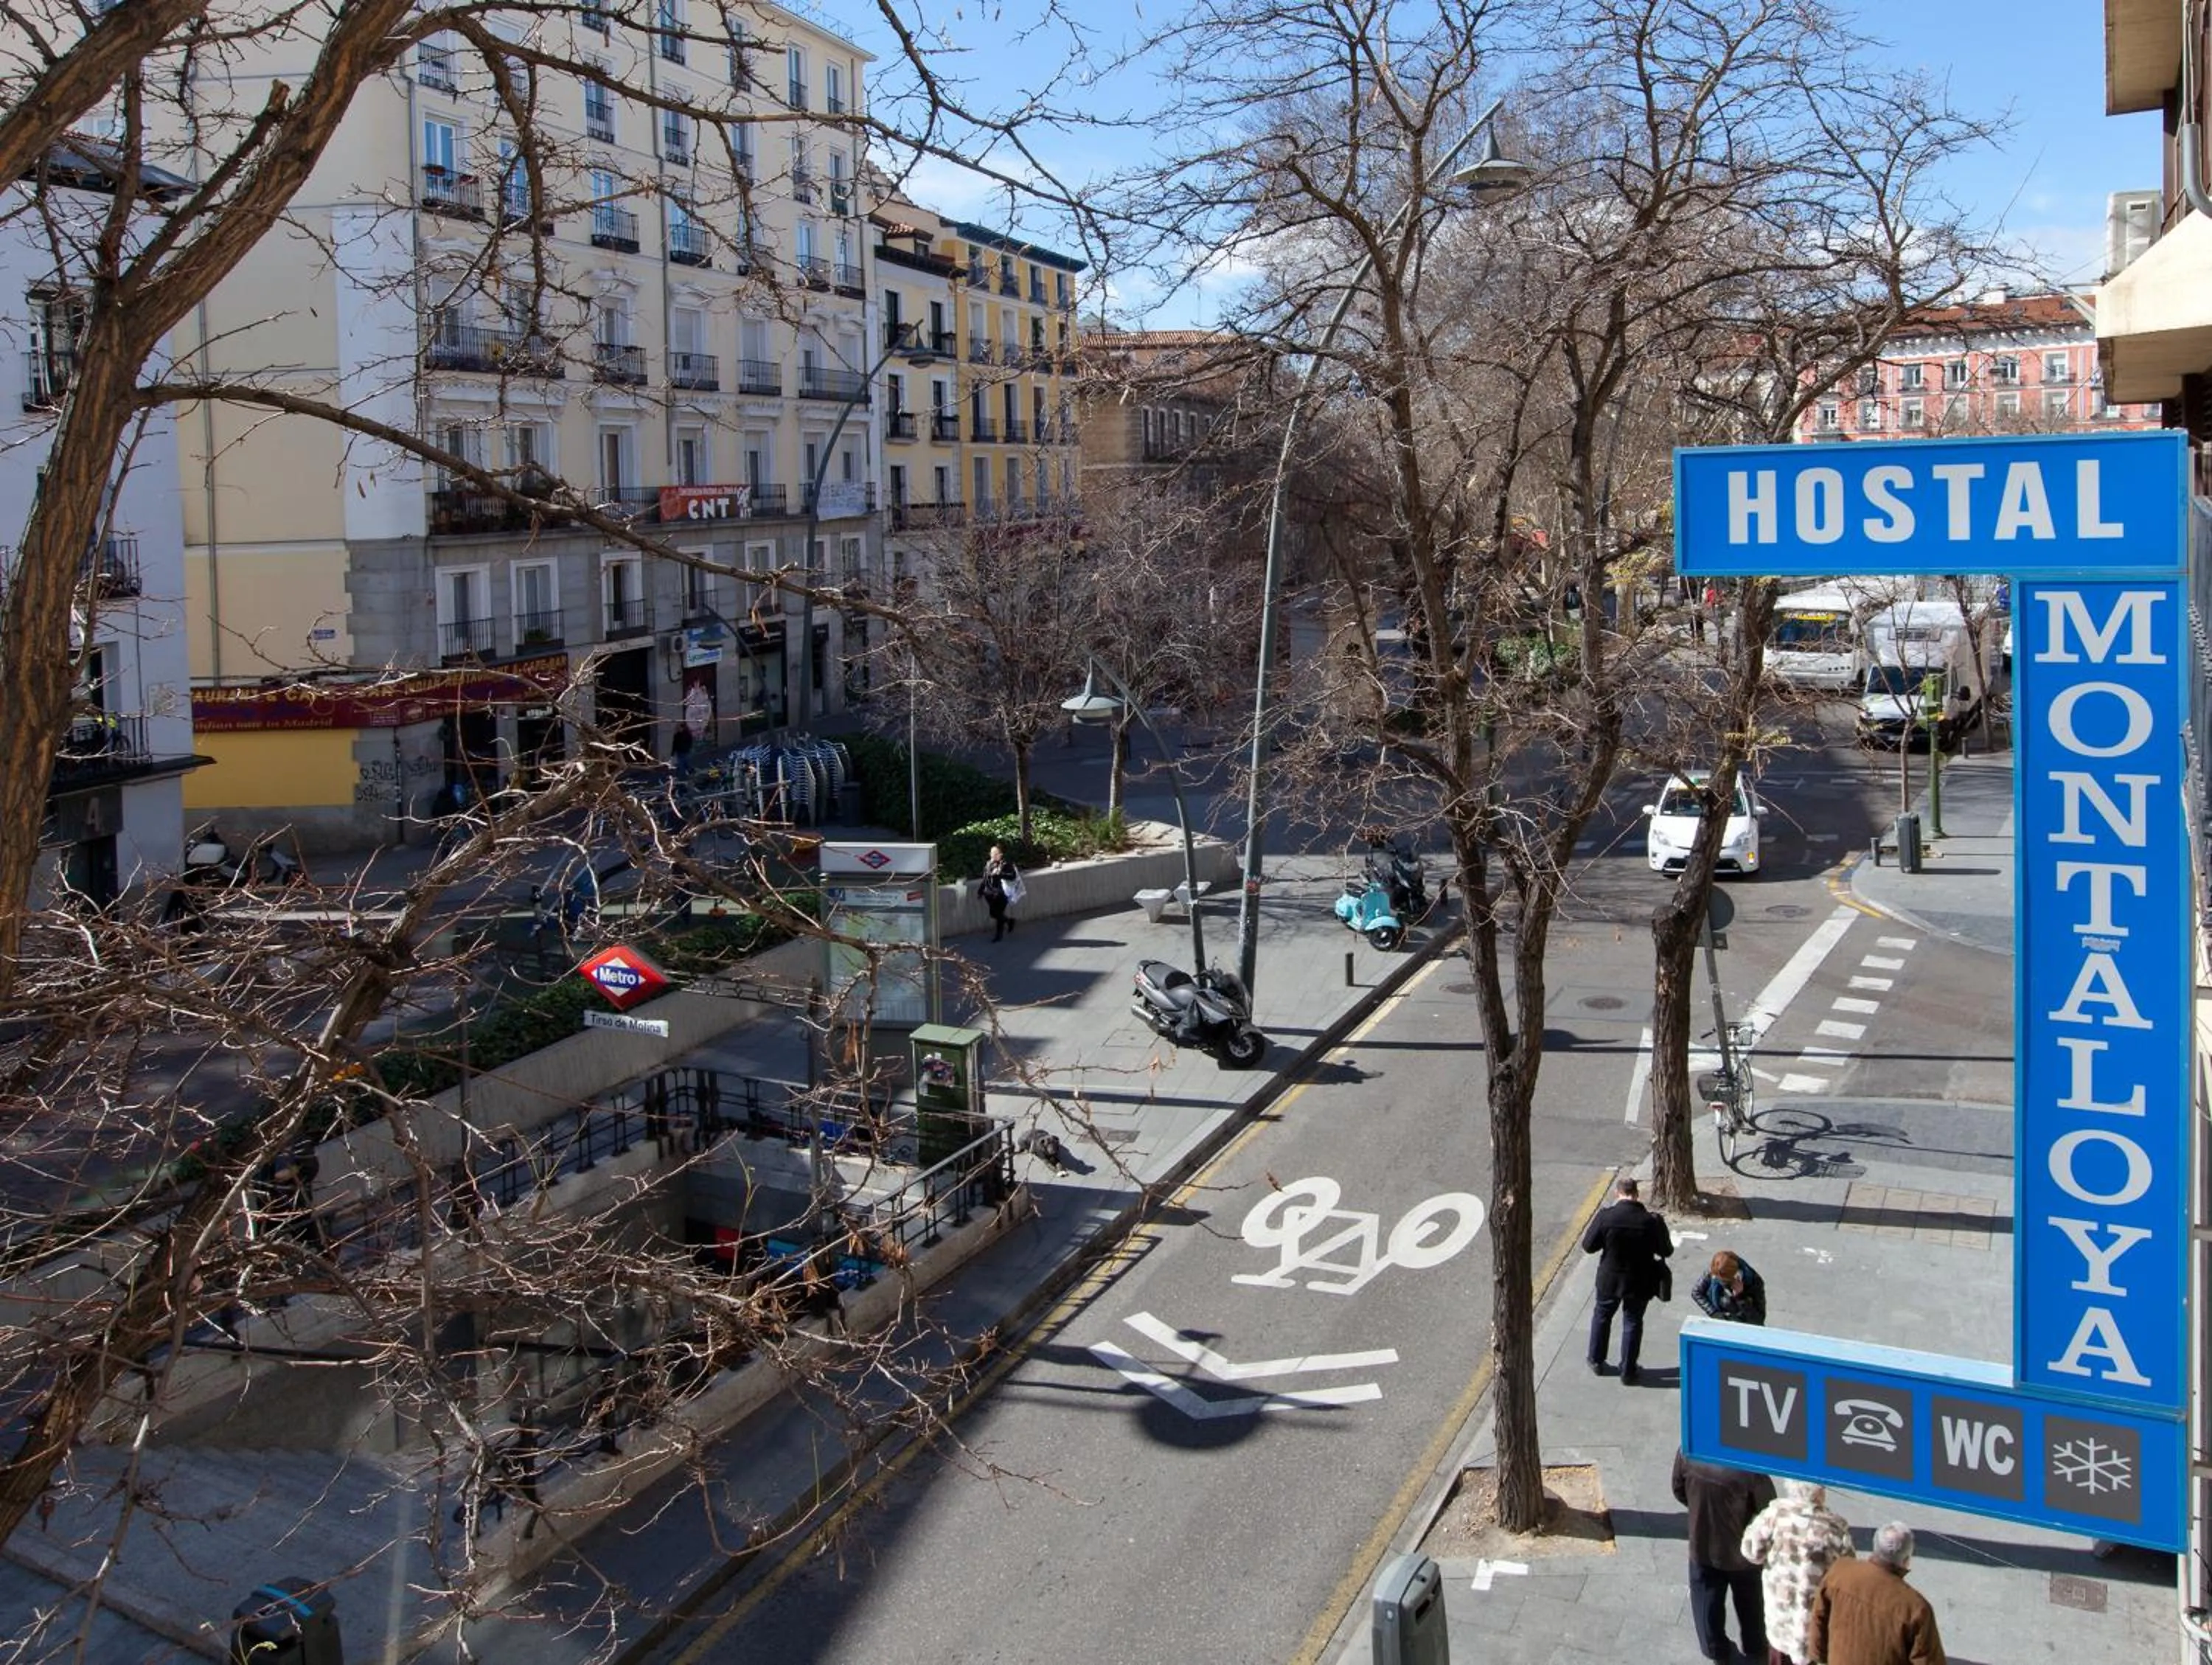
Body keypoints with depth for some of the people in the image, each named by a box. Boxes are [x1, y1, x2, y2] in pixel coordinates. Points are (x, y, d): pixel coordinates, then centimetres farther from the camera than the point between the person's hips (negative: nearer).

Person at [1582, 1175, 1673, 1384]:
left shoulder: (1605, 1216, -20)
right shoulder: (1652, 1220, -18)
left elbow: (1588, 1246, -10)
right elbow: (1666, 1251, -5)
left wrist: (1593, 1222, 6)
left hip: (1609, 1280, 0)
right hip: (1639, 1282, 0)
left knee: (1602, 1316, 24)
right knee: (1633, 1323, 17)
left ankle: (1596, 1362, 37)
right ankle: (1628, 1372, 25)